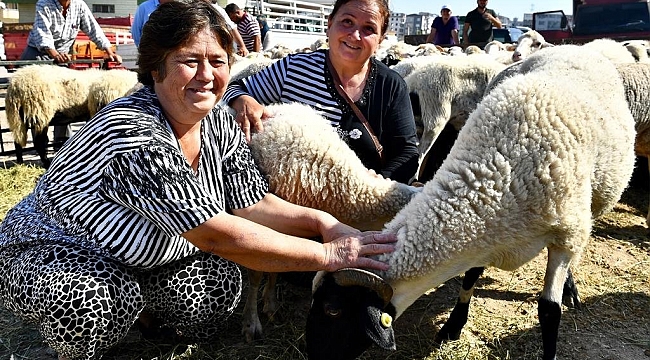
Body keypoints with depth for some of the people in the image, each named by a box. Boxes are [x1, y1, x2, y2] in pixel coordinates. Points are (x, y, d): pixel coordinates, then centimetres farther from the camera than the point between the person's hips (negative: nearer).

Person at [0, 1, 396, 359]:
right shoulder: (136, 135, -34)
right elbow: (218, 235, -37)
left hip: (140, 260, 6)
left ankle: (140, 308, 15)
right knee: (92, 301, -36)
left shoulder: (219, 122, -9)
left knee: (221, 284, -16)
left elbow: (252, 203, -8)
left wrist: (323, 221, -25)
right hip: (49, 255, -6)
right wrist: (328, 254, -33)